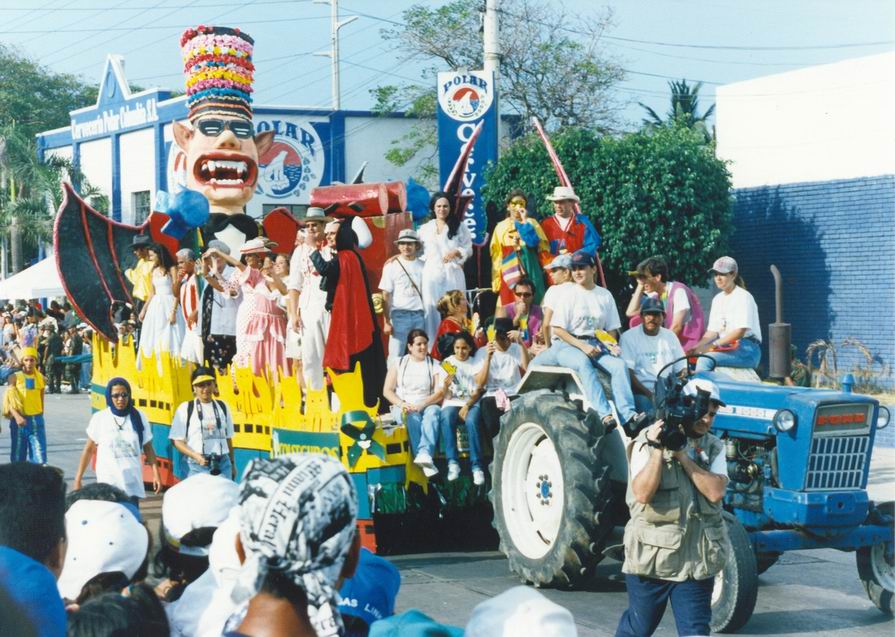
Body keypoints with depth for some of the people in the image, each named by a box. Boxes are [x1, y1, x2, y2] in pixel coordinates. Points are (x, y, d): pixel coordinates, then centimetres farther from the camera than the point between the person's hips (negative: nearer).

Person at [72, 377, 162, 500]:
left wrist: (156, 474, 1)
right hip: (108, 484, -2)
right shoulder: (99, 418, -1)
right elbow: (88, 450, 5)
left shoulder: (139, 418, 4)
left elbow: (148, 448, 9)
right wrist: (78, 480, 3)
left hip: (133, 484, 2)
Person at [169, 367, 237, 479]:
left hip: (222, 465, 4)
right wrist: (195, 456, -16)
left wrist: (232, 463, 18)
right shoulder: (185, 408, 0)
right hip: (195, 466, -4)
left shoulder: (222, 407, 13)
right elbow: (176, 440, -4)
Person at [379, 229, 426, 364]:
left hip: (419, 315, 3)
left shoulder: (422, 266, 9)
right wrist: (386, 322, -6)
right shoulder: (392, 265, 1)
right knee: (396, 356, -6)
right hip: (399, 315, -3)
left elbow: (427, 292, 12)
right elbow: (386, 296, 0)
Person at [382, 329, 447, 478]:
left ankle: (424, 454, -54)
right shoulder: (399, 363, 15)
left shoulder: (434, 365, 13)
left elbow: (440, 393, 1)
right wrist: (401, 404, -11)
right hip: (403, 408, 0)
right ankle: (426, 461, -50)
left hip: (427, 405, 0)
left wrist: (422, 405, -17)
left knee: (433, 412, -35)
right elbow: (387, 390, 9)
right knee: (412, 418, -35)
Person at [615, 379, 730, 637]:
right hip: (652, 556, -3)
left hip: (697, 560, 3)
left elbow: (716, 492, -12)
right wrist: (658, 449, -25)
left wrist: (683, 455, -17)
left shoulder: (713, 448, 6)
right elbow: (642, 493, -19)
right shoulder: (647, 441, -6)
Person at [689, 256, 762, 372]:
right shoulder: (718, 299, 17)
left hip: (746, 350, -7)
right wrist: (698, 346, -6)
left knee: (705, 360, -30)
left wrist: (713, 345, -19)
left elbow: (740, 332, -15)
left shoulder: (743, 297, -6)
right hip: (725, 348, 7)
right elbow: (713, 331, 13)